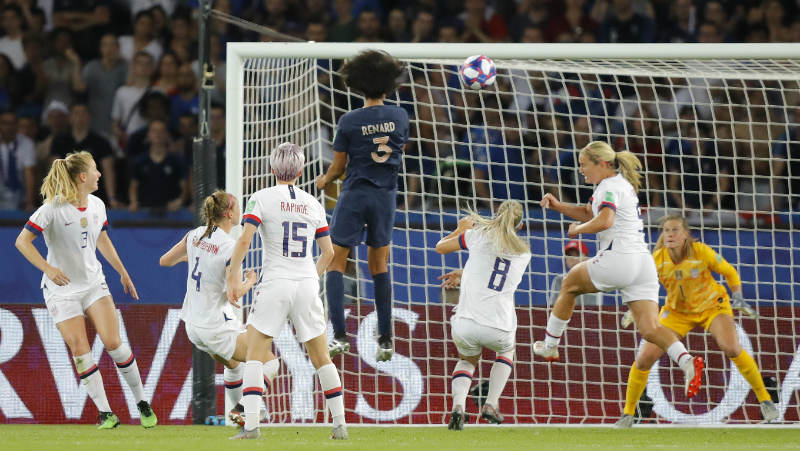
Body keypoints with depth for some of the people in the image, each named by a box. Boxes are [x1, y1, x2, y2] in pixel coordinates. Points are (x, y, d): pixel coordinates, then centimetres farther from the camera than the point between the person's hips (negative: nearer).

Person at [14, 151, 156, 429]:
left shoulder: (96, 205, 1)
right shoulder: (53, 208, -18)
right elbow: (22, 242, -18)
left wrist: (123, 273, 24)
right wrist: (47, 268, -31)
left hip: (94, 283, 4)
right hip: (62, 289, -4)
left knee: (113, 342, -8)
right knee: (80, 352, -9)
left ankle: (142, 403, 4)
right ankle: (105, 413, -1)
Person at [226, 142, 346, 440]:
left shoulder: (262, 198, -3)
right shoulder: (313, 204, 9)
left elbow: (244, 240, -14)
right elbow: (328, 252, 14)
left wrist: (233, 277, -6)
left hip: (274, 284, -3)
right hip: (307, 286, 3)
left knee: (255, 356, 2)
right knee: (321, 358, 13)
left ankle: (251, 424, -10)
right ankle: (340, 424, 12)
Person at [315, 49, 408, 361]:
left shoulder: (349, 122, -10)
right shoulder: (400, 116, -1)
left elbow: (338, 167, -2)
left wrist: (324, 181, 20)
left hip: (355, 195, -4)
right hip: (386, 196, 4)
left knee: (336, 264, 2)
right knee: (379, 265, 13)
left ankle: (339, 335, -11)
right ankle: (386, 339, 9)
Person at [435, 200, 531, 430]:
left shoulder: (478, 235, 4)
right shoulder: (524, 253, 13)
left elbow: (440, 247, 20)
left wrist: (461, 229, 37)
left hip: (465, 324, -1)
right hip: (499, 329, 1)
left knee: (467, 360, 30)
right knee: (506, 350, 37)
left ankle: (458, 405, 2)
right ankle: (491, 405, 20)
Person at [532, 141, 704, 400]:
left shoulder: (610, 186, -6)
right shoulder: (618, 184, 24)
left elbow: (604, 221, -23)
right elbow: (589, 213, 34)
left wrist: (578, 229, -5)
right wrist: (559, 206, 21)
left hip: (618, 257, -9)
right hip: (643, 262, 9)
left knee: (569, 284, 18)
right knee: (649, 329, -4)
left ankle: (550, 346, 28)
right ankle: (687, 362, -29)